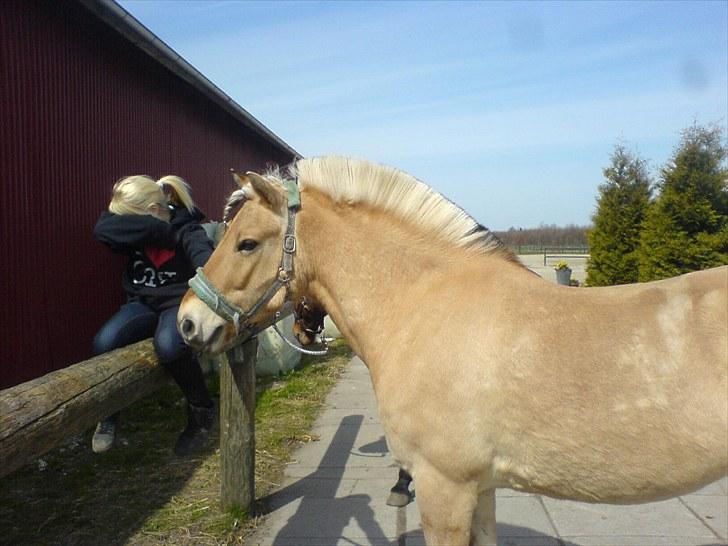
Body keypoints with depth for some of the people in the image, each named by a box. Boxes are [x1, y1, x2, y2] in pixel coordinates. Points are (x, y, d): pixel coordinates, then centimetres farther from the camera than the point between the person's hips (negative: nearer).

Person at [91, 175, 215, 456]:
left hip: (179, 302, -4)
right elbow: (102, 228, -24)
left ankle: (202, 412, -9)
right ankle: (108, 413, 5)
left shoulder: (186, 230, -14)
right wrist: (161, 230, -29)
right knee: (104, 343, -25)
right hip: (142, 303, 5)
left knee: (168, 345, -37)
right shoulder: (132, 227, -1)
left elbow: (205, 259, -35)